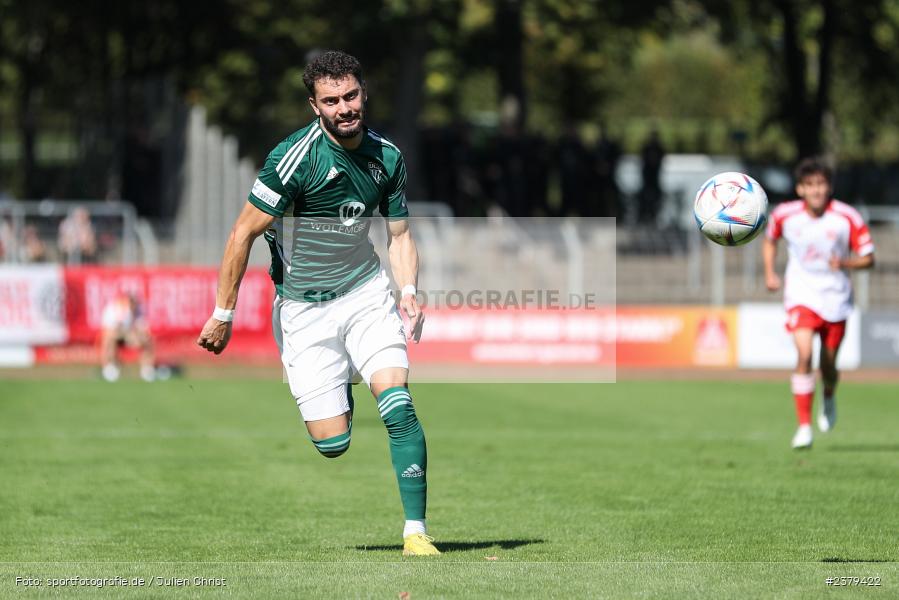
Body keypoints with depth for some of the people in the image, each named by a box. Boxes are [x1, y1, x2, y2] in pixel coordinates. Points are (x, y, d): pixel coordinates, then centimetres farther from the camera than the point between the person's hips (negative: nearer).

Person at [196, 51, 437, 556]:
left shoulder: (388, 157, -3)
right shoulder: (296, 158, -20)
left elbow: (400, 233, 9)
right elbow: (244, 233, -14)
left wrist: (409, 291, -9)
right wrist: (223, 315, -13)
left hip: (367, 291, 3)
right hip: (304, 308, -3)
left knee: (398, 406, -17)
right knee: (333, 442, -5)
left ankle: (416, 532, -11)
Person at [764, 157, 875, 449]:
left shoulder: (848, 218, -12)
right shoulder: (785, 215, -7)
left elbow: (868, 258, -5)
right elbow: (770, 240, 15)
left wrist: (845, 263, -24)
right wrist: (770, 273, 3)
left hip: (836, 298, 1)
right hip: (801, 295, -1)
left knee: (828, 364, 8)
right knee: (804, 354, -21)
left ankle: (829, 398, 46)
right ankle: (804, 427, -17)